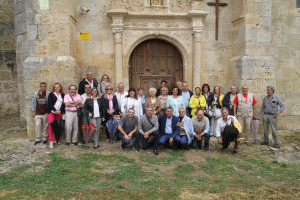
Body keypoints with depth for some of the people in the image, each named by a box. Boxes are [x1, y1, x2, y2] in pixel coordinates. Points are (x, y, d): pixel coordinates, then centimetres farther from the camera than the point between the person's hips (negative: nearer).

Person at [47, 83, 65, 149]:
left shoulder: (63, 95, 12)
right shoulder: (51, 94, 8)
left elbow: (64, 104, 5)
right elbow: (49, 104, -2)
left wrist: (60, 111, -9)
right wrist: (55, 110, -12)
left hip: (59, 112, 2)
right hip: (51, 112, -2)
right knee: (51, 125, -10)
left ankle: (55, 139, 13)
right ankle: (51, 141, -10)